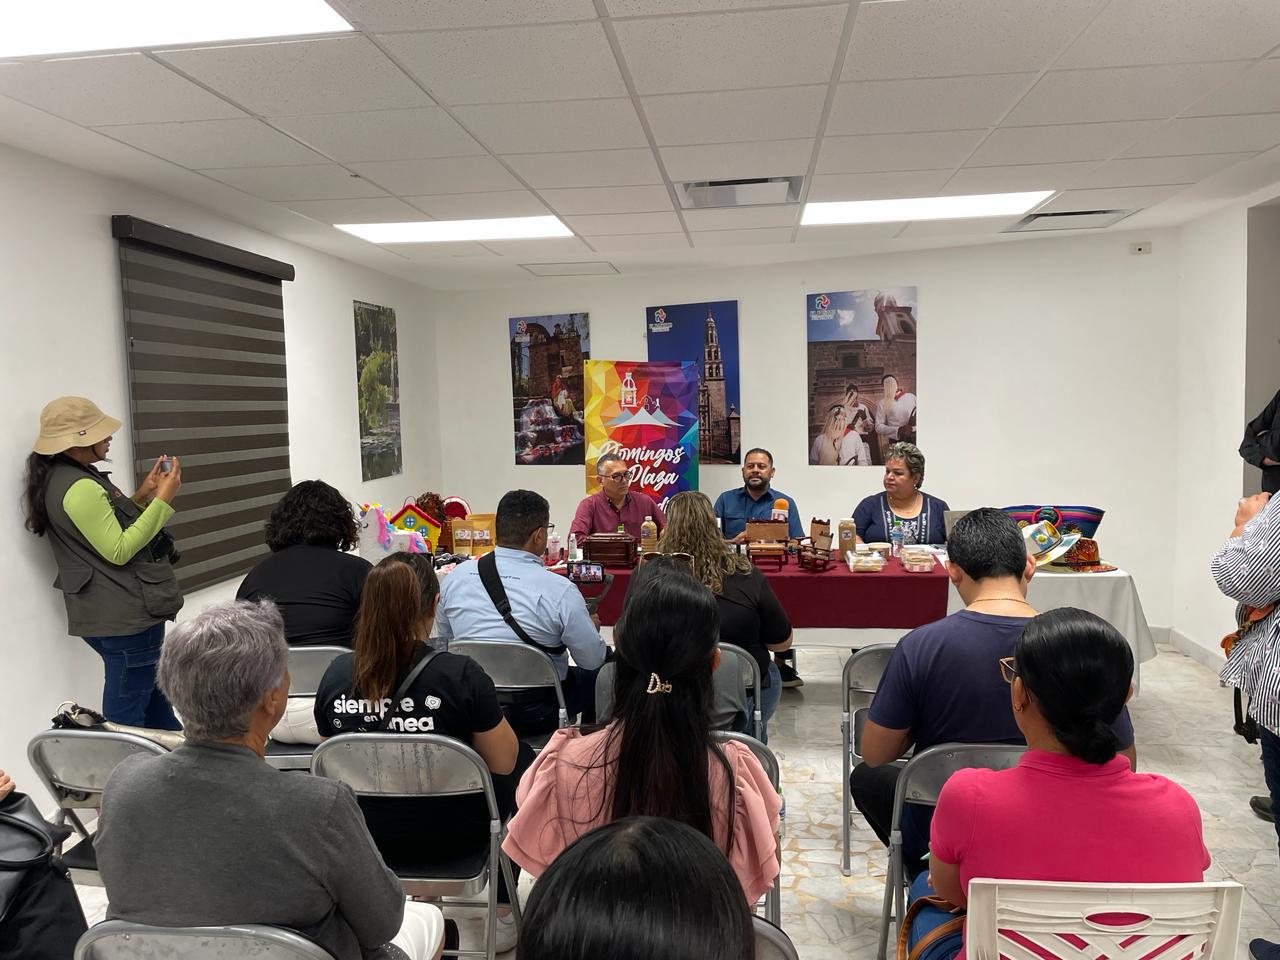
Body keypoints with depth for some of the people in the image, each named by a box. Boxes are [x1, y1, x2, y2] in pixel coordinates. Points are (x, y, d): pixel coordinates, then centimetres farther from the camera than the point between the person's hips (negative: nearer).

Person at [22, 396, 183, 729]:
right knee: (126, 715, 0)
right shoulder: (79, 488, -21)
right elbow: (118, 551, -23)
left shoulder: (70, 477, 11)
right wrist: (162, 500, -20)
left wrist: (142, 495, 8)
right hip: (125, 616, -11)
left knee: (154, 692, 20)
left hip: (110, 613, 11)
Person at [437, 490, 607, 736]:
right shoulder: (560, 590, -21)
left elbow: (445, 641, 8)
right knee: (597, 677, 22)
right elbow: (593, 660, -11)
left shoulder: (454, 577, -8)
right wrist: (591, 626, 11)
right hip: (535, 715, -5)